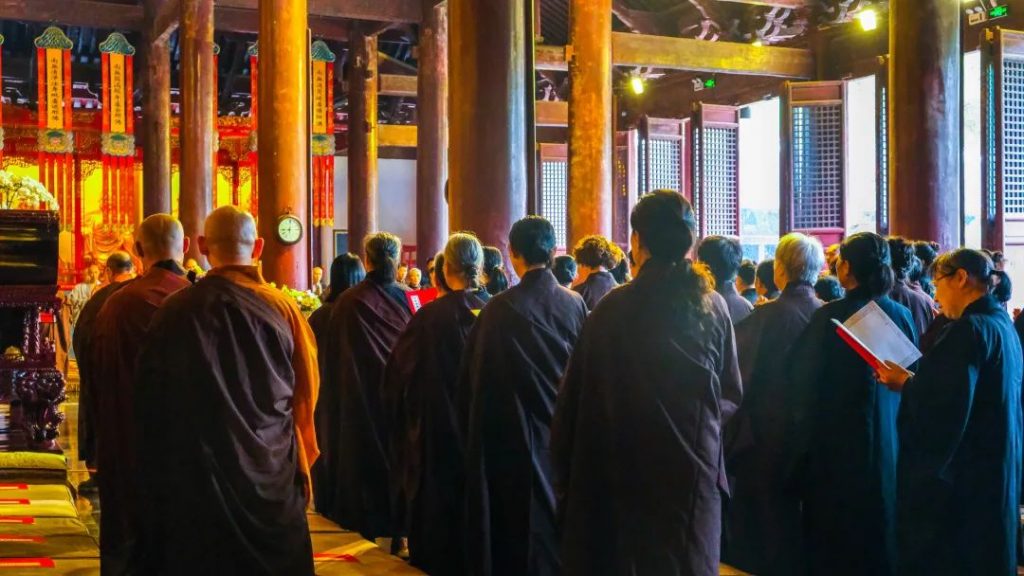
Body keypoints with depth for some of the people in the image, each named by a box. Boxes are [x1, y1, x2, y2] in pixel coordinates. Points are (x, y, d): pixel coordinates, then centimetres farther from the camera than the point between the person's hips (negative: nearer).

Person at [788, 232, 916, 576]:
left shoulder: (831, 316, -16)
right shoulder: (901, 317, -3)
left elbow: (804, 383, -12)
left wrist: (800, 449, -2)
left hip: (839, 445, -5)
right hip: (891, 445, 5)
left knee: (833, 543, 7)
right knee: (881, 531, 18)